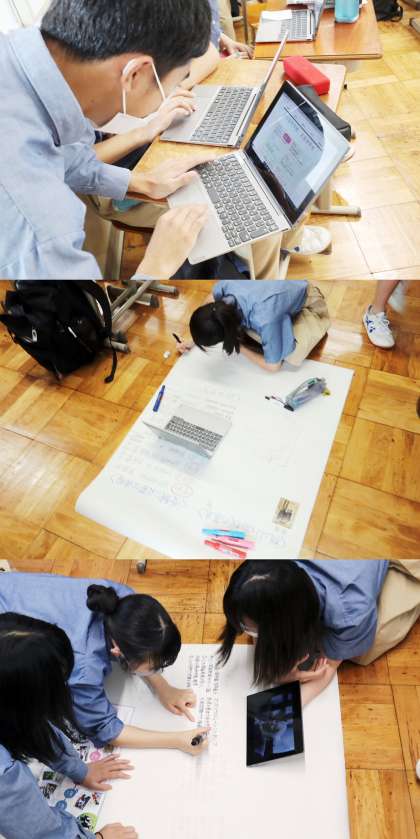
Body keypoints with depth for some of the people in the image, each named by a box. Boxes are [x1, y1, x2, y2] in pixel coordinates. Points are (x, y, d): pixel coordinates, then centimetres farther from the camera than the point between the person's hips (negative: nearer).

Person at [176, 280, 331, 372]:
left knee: (293, 358, -26)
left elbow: (273, 366, -26)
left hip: (309, 304, -5)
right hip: (285, 288, 5)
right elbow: (209, 302, -2)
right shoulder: (225, 285, -30)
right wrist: (193, 340, -2)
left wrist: (240, 348, -17)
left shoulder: (265, 321, -45)